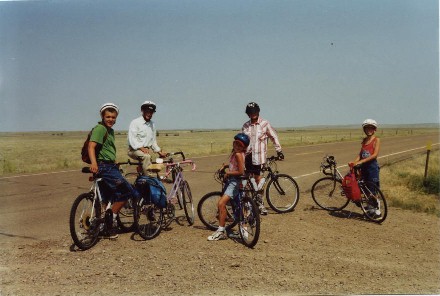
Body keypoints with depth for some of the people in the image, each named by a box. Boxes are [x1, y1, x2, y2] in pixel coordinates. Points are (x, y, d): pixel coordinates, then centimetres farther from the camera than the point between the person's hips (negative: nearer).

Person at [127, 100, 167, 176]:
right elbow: (132, 139, -16)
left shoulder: (152, 125, 15)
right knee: (146, 156, -36)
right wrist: (141, 148, -30)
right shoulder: (135, 122, -5)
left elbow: (153, 141, 22)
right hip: (135, 150, -7)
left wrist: (159, 152, 10)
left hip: (147, 150, 7)